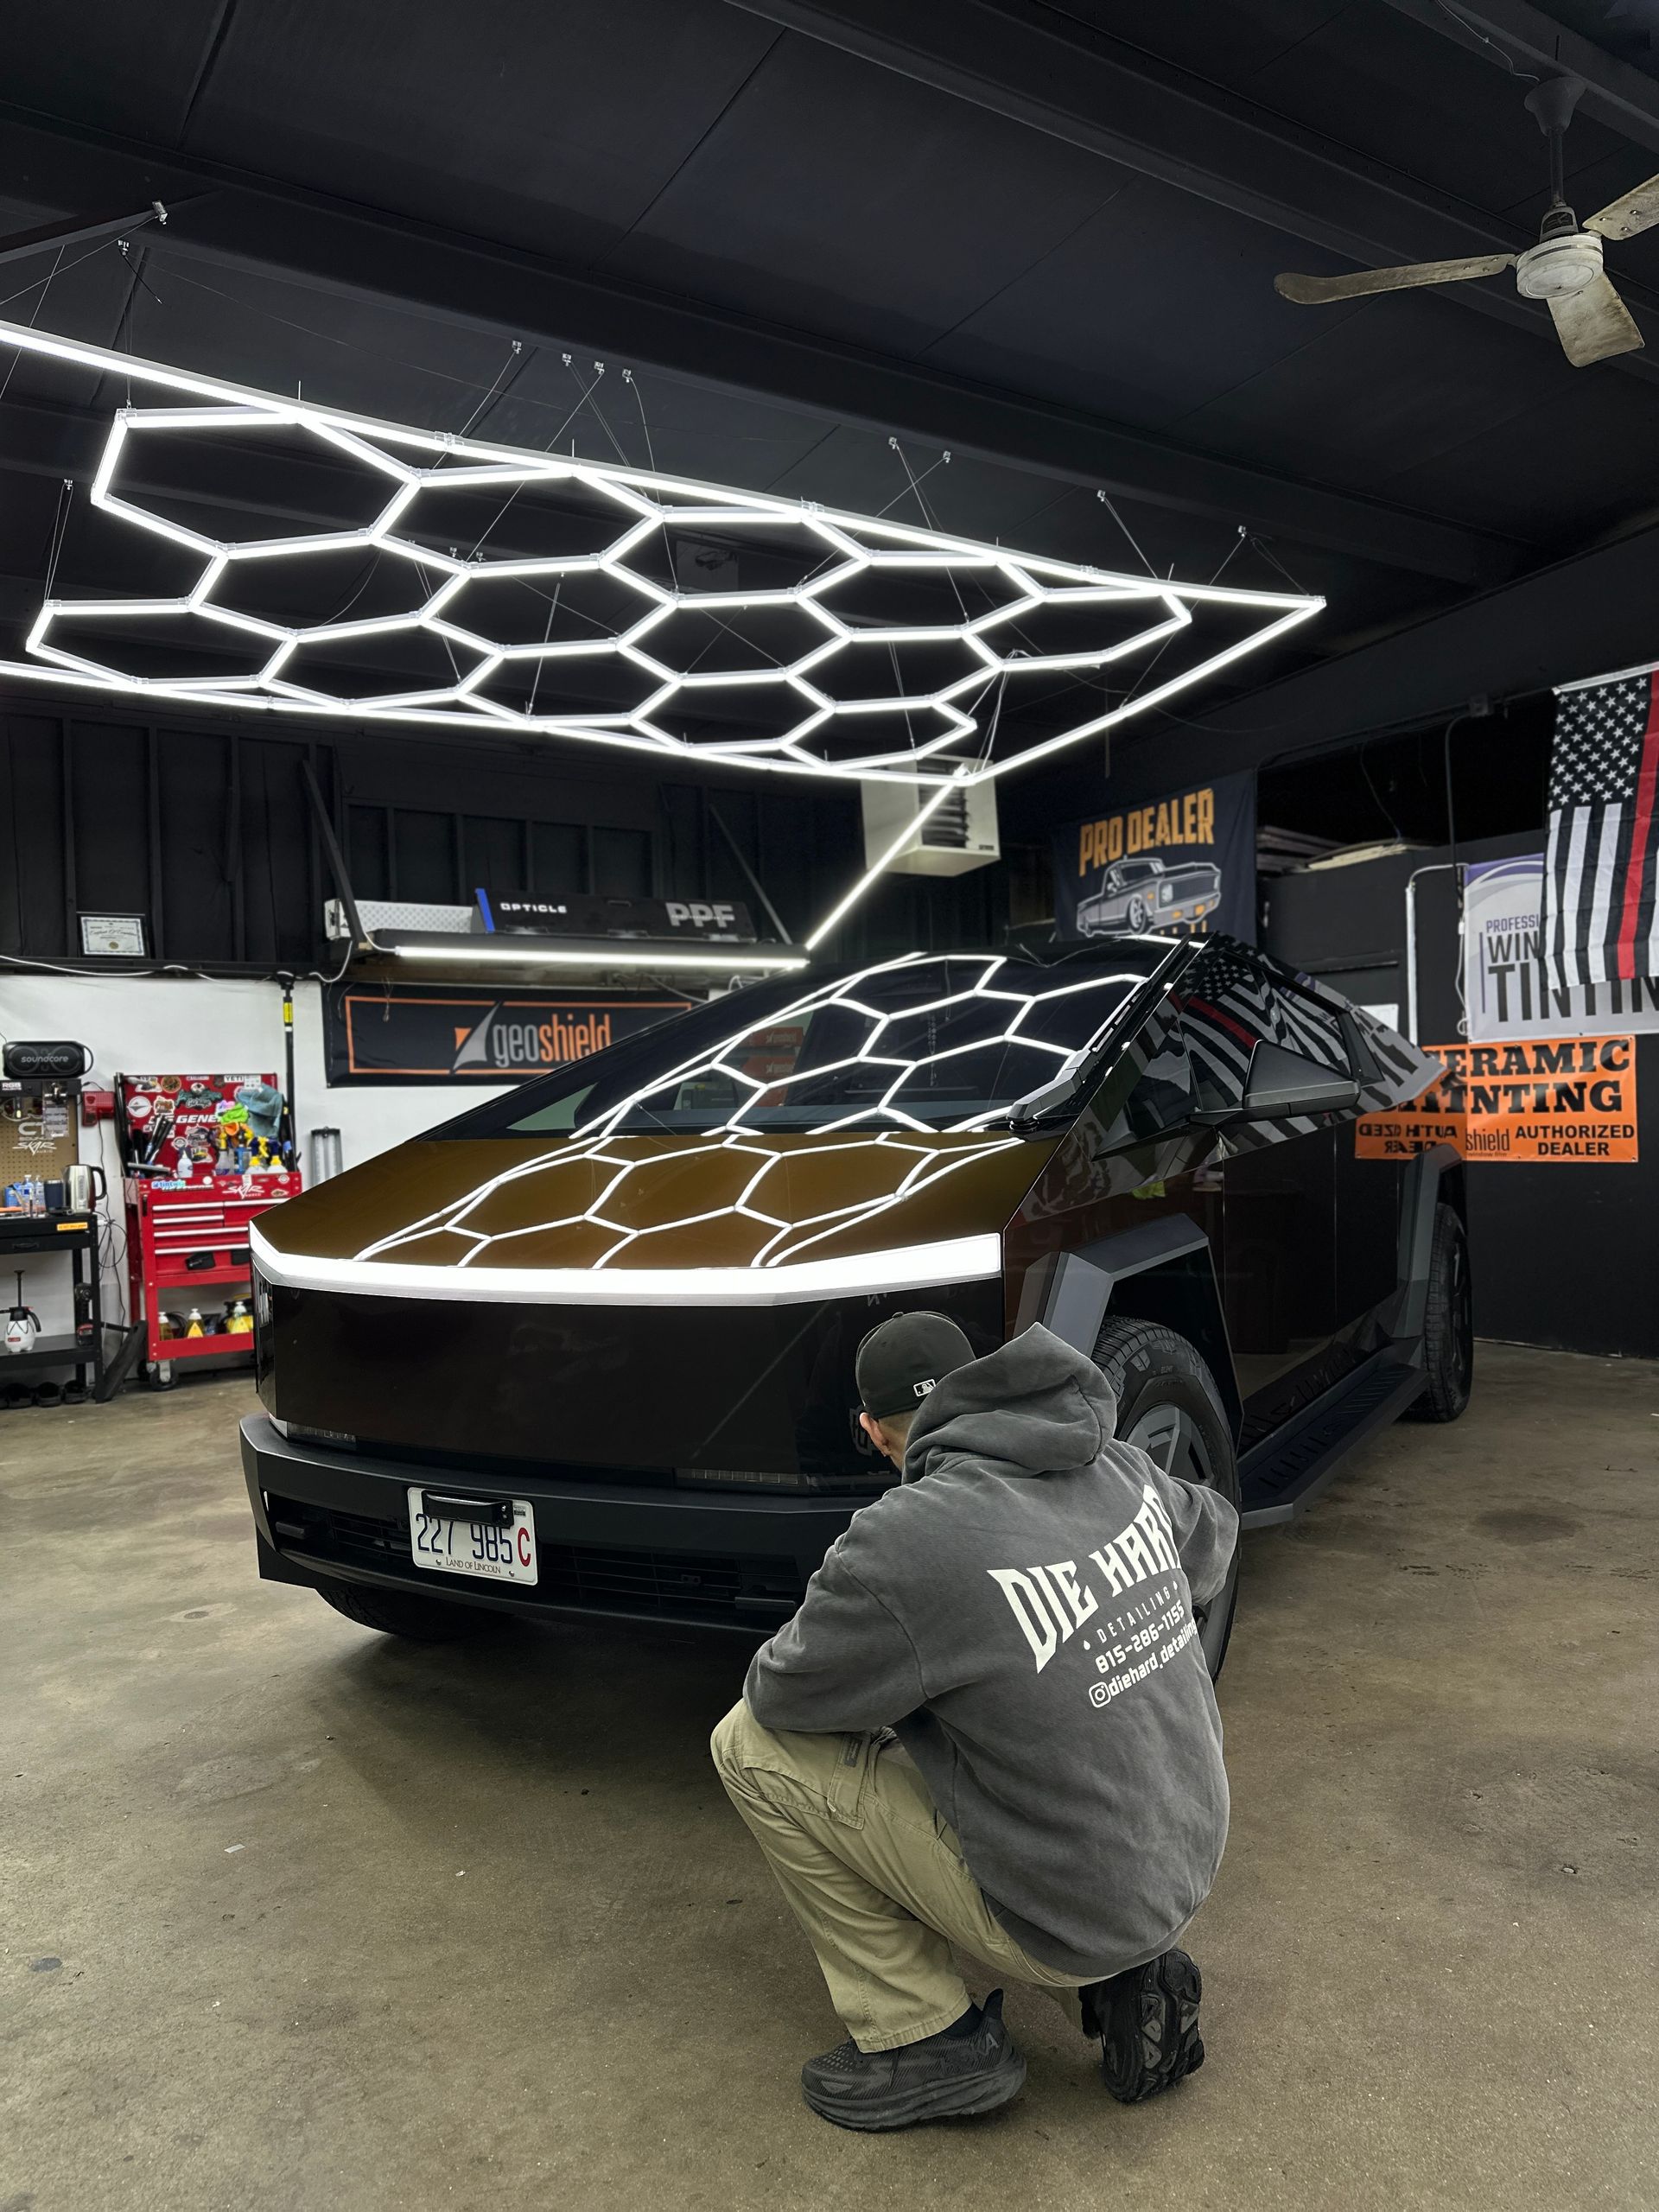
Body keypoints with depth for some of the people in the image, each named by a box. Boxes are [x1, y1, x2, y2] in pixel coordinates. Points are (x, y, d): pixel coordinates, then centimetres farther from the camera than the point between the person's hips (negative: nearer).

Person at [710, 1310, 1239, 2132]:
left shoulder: (904, 1540, -26)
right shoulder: (1123, 1469, -5)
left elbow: (780, 1694, -9)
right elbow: (1211, 1538, 18)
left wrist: (825, 1628, 12)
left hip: (1069, 1914, -7)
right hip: (1189, 1866, 7)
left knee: (751, 1743, -3)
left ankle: (927, 2041, 7)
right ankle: (1118, 1982, 17)